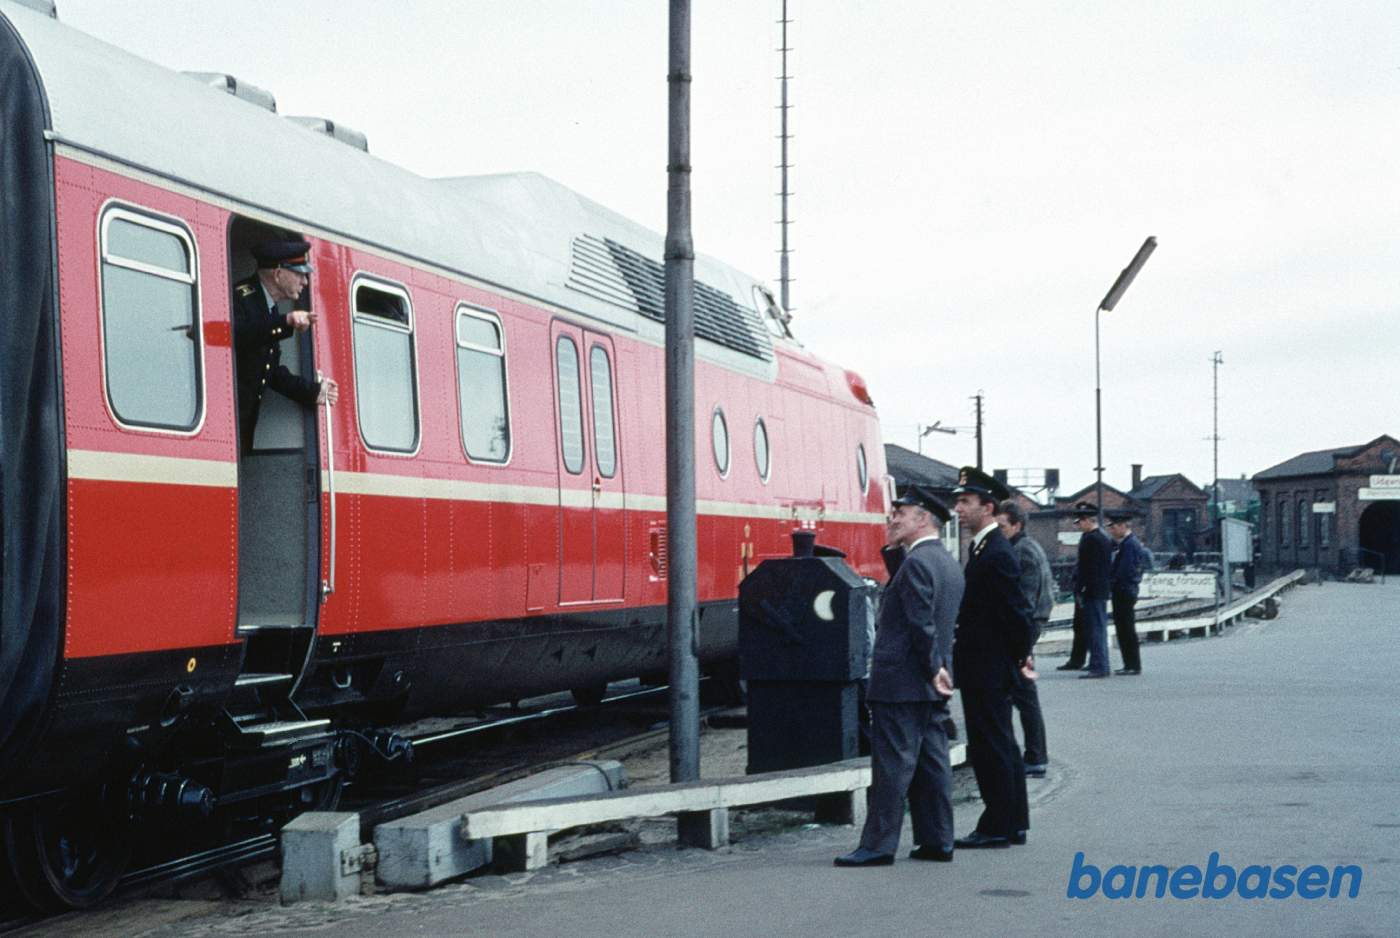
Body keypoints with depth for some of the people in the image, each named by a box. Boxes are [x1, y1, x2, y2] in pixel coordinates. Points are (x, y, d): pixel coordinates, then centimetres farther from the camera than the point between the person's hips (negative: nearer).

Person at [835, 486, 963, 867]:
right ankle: (937, 840, 13)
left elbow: (922, 623, -19)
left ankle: (878, 845, -4)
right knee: (932, 762, 10)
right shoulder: (949, 564, 16)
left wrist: (933, 669, -11)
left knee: (892, 764, -7)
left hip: (899, 682, -9)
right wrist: (894, 549, 9)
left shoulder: (916, 562, -14)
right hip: (932, 690, 10)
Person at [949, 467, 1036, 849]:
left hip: (987, 670, -10)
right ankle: (1014, 823, 22)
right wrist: (1019, 658, 18)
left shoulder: (996, 554, -19)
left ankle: (998, 826, 2)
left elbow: (1016, 610, -18)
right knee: (1001, 746, 14)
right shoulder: (984, 549, 12)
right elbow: (1015, 608, 19)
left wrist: (1020, 657, -8)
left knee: (990, 747, -4)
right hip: (987, 670, 10)